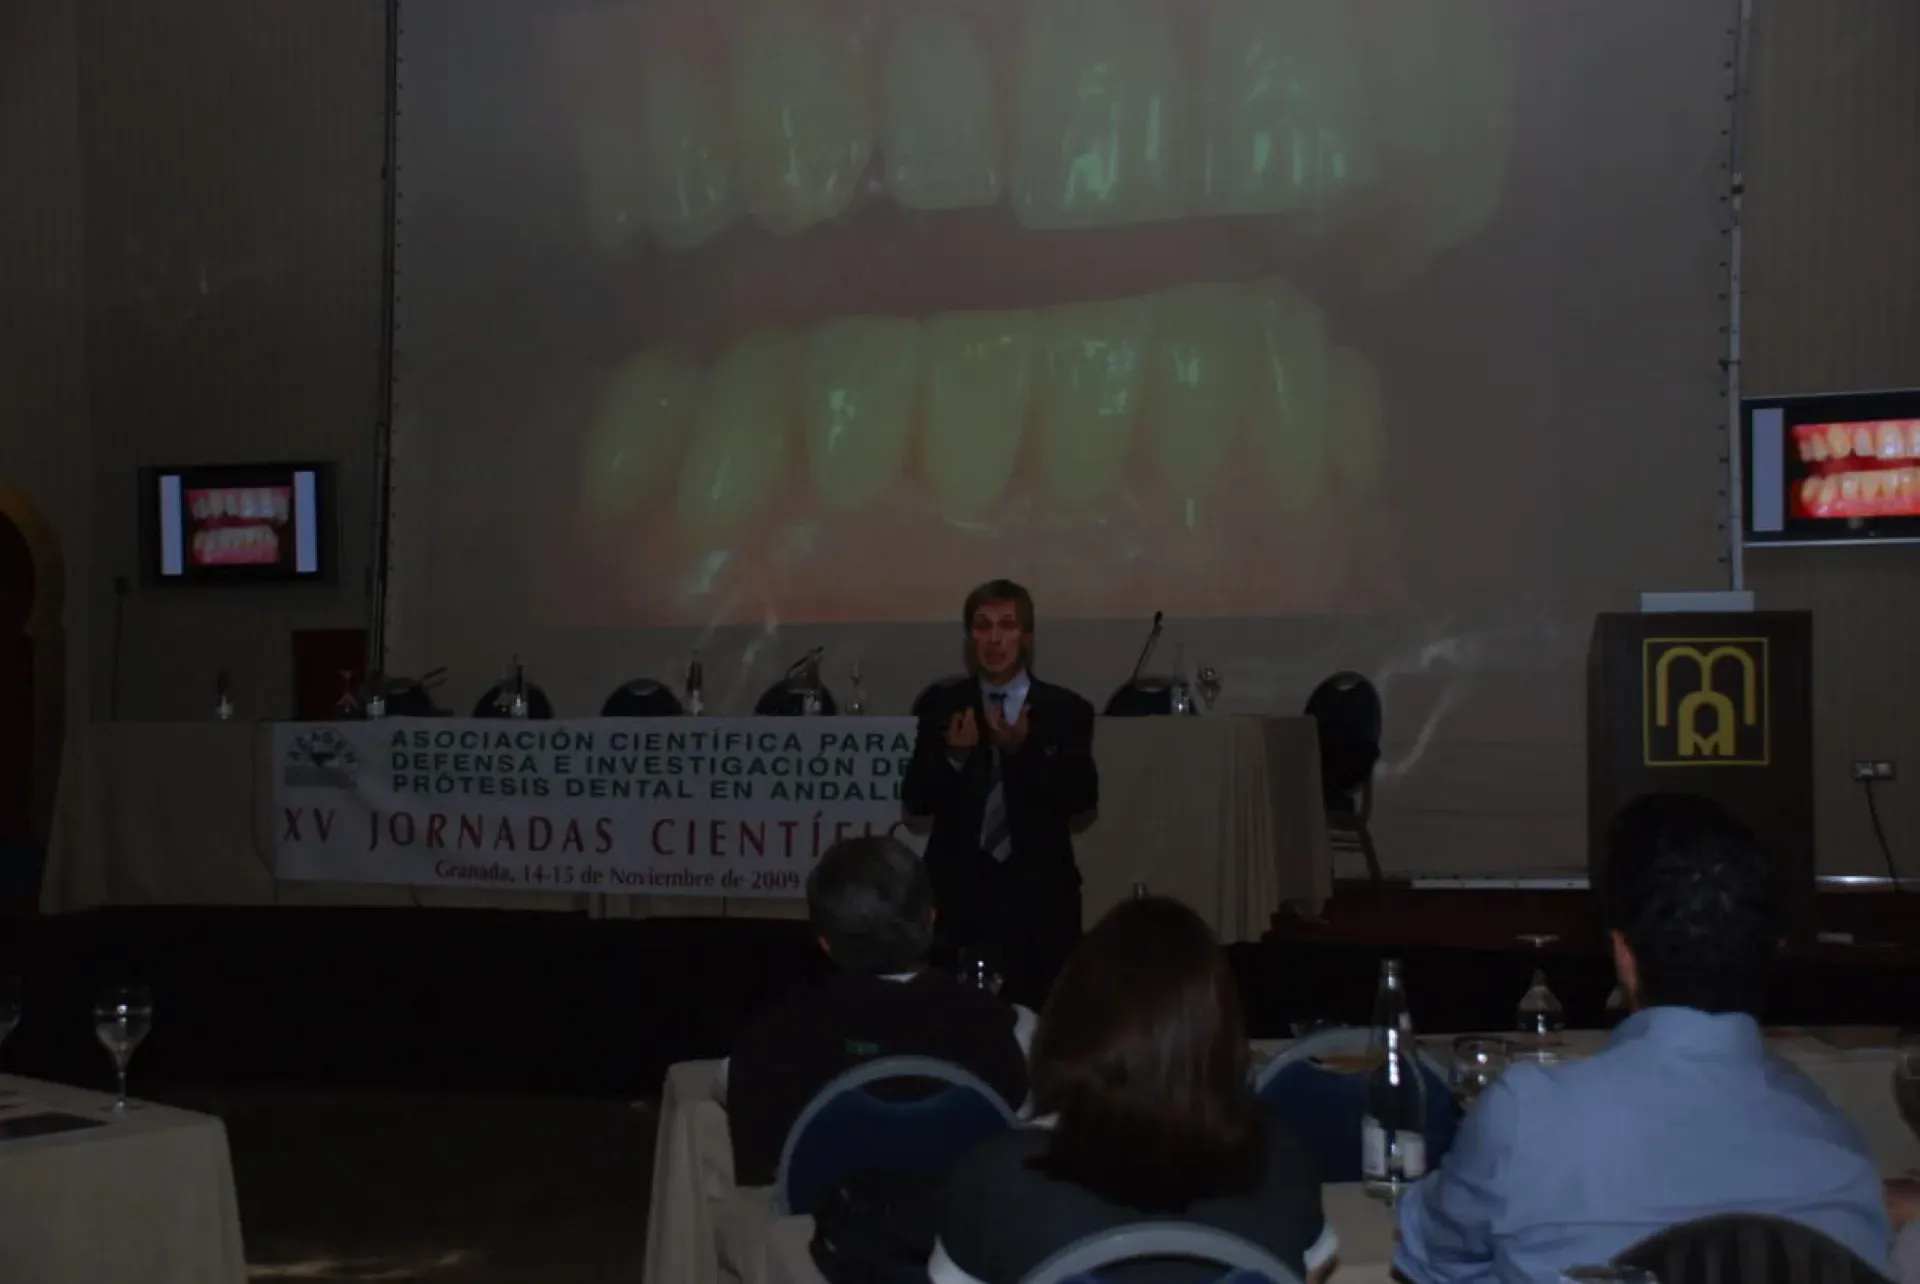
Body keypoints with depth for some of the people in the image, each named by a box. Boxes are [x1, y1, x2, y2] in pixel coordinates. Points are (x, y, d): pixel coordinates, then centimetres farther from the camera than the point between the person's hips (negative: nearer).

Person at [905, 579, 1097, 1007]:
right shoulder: (943, 707, 5)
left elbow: (1083, 796, -8)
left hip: (1038, 892, -1)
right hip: (960, 890, 1)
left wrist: (1024, 750, -22)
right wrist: (954, 757, -18)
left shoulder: (1066, 709, 1)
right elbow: (917, 800, 1)